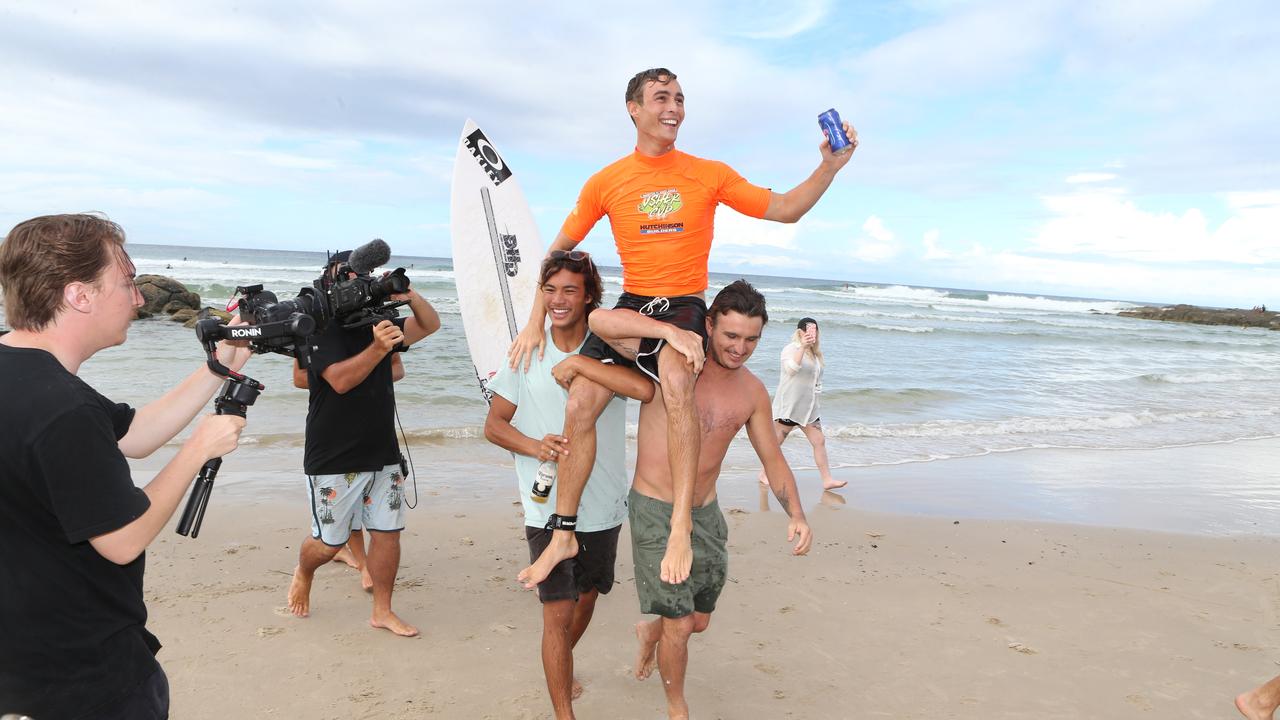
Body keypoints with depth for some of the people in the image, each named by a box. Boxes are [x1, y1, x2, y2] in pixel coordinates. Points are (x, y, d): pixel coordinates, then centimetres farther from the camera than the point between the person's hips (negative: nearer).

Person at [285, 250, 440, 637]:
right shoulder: (323, 329, -12)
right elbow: (340, 380, -25)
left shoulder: (378, 323, 8)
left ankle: (382, 611, 20)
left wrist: (410, 296, -10)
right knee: (329, 542, 8)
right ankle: (302, 575, 41)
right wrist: (377, 349, -37)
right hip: (334, 461, -5)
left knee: (387, 533, 6)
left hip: (383, 456, 5)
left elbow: (430, 325, 9)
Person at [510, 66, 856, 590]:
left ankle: (681, 528, -32)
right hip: (631, 304, 2)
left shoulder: (710, 175, 3)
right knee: (579, 405, -13)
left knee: (676, 380, -35)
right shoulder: (606, 182, 4)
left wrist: (830, 167, -11)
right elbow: (560, 249, 10)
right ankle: (563, 534, 4)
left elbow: (786, 210, 5)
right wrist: (535, 322, 4)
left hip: (685, 306, -2)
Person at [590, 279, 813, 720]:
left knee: (698, 622, 18)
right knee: (679, 626, -1)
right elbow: (601, 323, -30)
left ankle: (650, 632, 53)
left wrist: (796, 515, -9)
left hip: (705, 514, 5)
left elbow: (773, 458, 6)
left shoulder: (752, 392, -1)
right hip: (655, 512, -5)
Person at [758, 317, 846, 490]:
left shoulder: (815, 352, 13)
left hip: (808, 407, 7)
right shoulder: (791, 349, -11)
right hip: (788, 406, -7)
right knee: (776, 442, 3)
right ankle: (764, 474, 18)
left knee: (819, 441, 1)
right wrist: (803, 347, -40)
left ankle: (827, 480, 4)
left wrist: (818, 389, 11)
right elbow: (791, 367, -31)